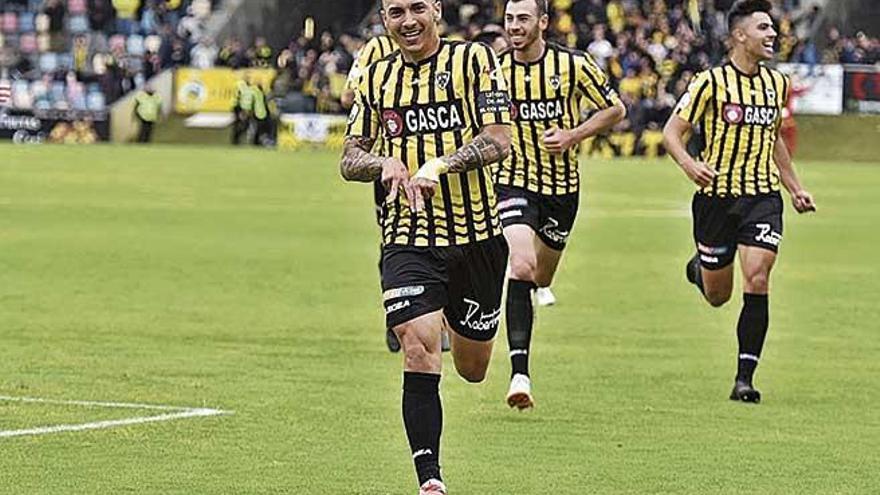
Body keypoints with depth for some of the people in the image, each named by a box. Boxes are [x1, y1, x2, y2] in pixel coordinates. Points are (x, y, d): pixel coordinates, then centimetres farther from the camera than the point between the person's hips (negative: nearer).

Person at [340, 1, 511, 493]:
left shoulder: (474, 60, -3)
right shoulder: (377, 78, 7)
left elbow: (499, 139, -12)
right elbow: (350, 160, 10)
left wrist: (440, 165, -26)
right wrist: (383, 163, -12)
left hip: (477, 234, -1)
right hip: (409, 237, 1)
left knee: (472, 368, 14)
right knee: (419, 355, -18)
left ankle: (456, 322, 51)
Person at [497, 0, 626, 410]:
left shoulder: (573, 65, -9)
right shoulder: (495, 69, -5)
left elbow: (615, 110, 1)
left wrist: (572, 136, -12)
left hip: (562, 186, 1)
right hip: (515, 181, -1)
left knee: (541, 279, 15)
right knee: (522, 269, -23)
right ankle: (519, 373, -26)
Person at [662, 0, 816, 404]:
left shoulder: (776, 83, 9)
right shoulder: (711, 83, -9)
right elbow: (672, 132, -7)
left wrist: (795, 187, 21)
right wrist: (688, 163, -26)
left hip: (763, 196, 3)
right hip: (717, 196, -3)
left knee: (757, 282, -14)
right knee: (718, 296, 7)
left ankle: (744, 378, -9)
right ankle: (699, 268, 46)